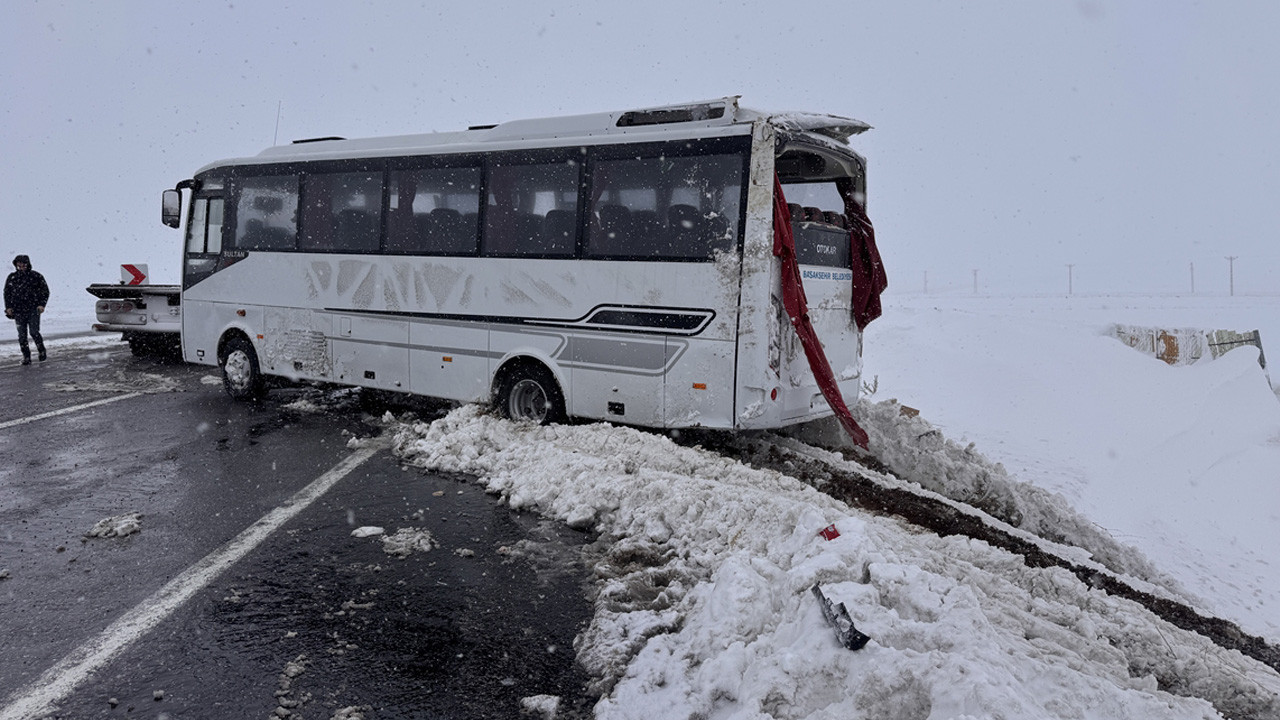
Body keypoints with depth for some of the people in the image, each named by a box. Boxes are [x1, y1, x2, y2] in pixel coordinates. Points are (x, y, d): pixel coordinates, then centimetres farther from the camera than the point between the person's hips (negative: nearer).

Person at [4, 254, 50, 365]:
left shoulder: (36, 276, 0)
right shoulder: (11, 278, 7)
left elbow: (45, 290, 5)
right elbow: (7, 293, 15)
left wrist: (42, 304, -6)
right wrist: (8, 307, 5)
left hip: (33, 309, -3)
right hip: (18, 311, 3)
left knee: (34, 332, -11)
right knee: (22, 335, 2)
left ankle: (42, 351, 11)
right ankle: (26, 357, 8)